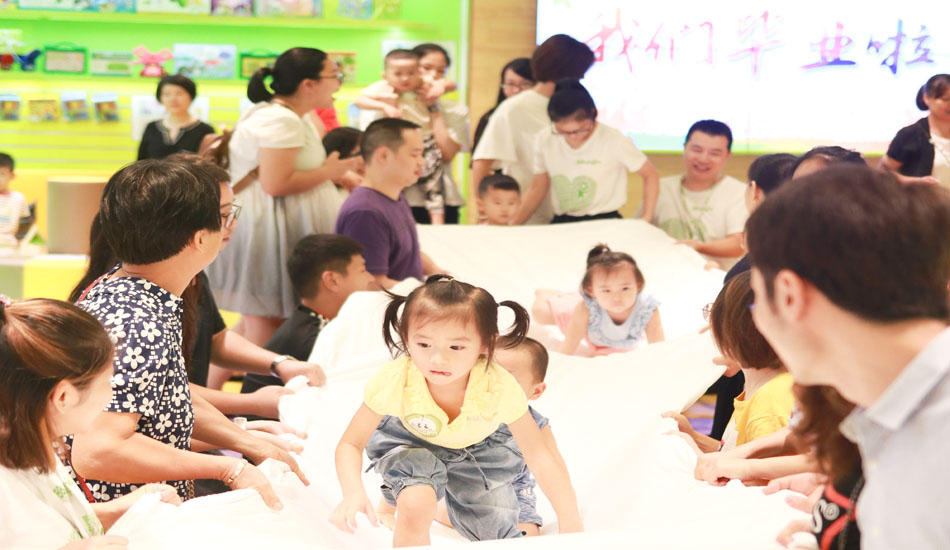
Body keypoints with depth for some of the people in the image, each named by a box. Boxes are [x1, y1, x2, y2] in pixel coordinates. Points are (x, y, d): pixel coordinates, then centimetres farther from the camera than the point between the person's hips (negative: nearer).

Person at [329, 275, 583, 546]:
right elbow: (350, 445, -26)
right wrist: (353, 493, -46)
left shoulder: (500, 388, -36)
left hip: (475, 446, 2)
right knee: (415, 508, -29)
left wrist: (572, 528, -33)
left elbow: (541, 459, -29)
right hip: (408, 442, -2)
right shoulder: (394, 381, -37)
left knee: (498, 536, -1)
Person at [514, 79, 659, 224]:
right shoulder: (544, 141, 3)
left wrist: (646, 219, -5)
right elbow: (536, 189, 11)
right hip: (561, 222, 4)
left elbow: (650, 175, 2)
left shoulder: (613, 141, -8)